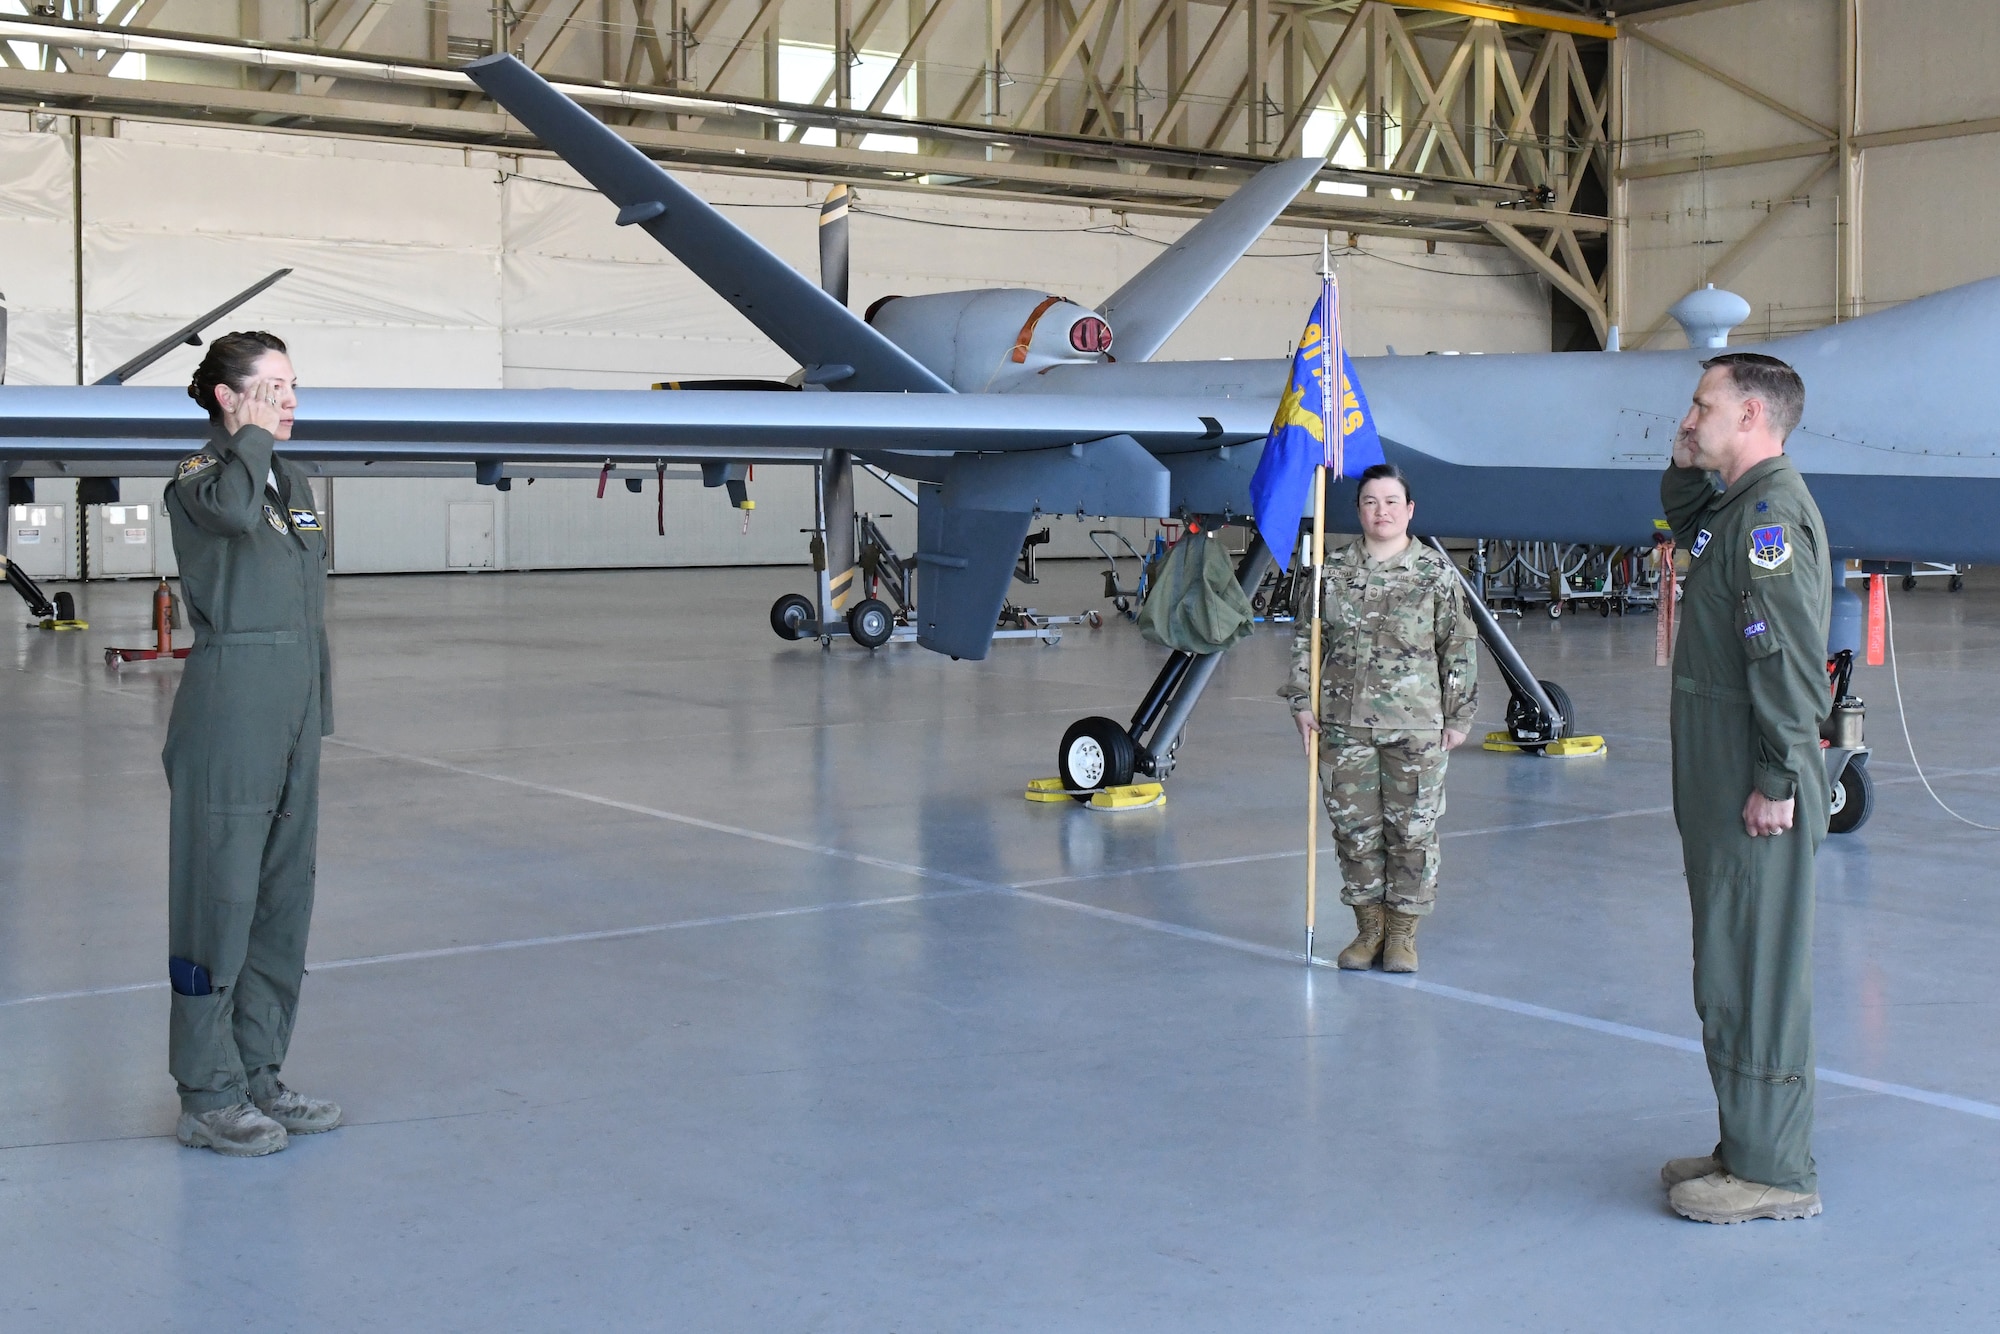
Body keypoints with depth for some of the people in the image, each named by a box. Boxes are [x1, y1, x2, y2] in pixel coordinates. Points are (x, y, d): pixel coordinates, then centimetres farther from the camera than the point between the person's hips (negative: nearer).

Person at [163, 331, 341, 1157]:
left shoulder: (293, 483, 14)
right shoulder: (197, 482, -8)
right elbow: (233, 508, -34)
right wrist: (253, 435, -17)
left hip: (294, 715, 8)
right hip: (229, 713, -8)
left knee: (284, 899, 12)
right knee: (220, 899, -2)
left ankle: (258, 1078, 23)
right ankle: (208, 1097, 7)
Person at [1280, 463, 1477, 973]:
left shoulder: (1437, 573, 0)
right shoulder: (1332, 572, 5)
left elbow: (1458, 649, 3)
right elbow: (1306, 639, 11)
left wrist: (1458, 716, 2)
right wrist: (1302, 702, 5)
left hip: (1416, 726, -2)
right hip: (1344, 725, 2)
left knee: (1412, 829, 2)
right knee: (1354, 828, 7)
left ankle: (1402, 934, 15)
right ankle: (1368, 927, 20)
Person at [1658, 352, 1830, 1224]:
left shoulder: (1771, 511, -16)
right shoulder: (1740, 505, 14)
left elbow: (1789, 657, -23)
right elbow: (1689, 528, 37)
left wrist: (1777, 780, -24)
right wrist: (1687, 466, 18)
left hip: (1756, 799, -11)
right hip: (1721, 790, 11)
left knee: (1752, 973, -5)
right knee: (1733, 972, 16)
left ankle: (1774, 1173, 3)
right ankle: (1749, 1146, 26)